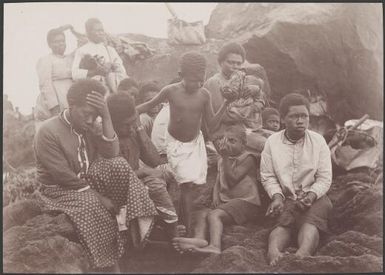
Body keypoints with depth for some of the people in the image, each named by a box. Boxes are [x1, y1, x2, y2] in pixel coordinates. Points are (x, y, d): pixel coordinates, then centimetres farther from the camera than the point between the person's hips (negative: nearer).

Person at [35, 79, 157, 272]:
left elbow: (111, 153, -14)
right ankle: (110, 265, -20)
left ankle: (134, 220, -18)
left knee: (119, 166, -19)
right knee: (92, 206, -34)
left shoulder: (90, 126, 1)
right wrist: (99, 196, -25)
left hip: (88, 179, 6)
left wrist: (106, 117, -23)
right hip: (60, 190, -6)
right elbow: (64, 176, -24)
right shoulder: (48, 133, -20)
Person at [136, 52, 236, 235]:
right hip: (176, 142, -3)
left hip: (195, 141, 3)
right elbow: (150, 105, 0)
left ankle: (186, 218, 23)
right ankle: (187, 230, -6)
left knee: (194, 185, 1)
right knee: (187, 184, -13)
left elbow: (212, 124, -5)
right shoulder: (171, 91, -16)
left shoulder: (204, 95, -9)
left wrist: (226, 103, -16)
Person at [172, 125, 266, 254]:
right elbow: (218, 182, 21)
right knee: (203, 213, -19)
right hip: (226, 201, 7)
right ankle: (199, 238, -44)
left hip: (247, 201, -7)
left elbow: (232, 180, -12)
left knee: (214, 215, -30)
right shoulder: (222, 160, 22)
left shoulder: (248, 158, -3)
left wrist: (226, 158, -12)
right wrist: (215, 196, 0)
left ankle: (215, 246, -49)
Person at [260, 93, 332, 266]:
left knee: (311, 221, -33)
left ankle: (303, 253, -59)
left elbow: (324, 178, 1)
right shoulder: (272, 142, 4)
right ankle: (273, 249, -58)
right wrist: (276, 196, -14)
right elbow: (267, 176, 4)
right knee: (284, 222, -32)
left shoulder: (318, 141, 3)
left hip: (314, 197, 0)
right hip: (285, 198, 0)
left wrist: (311, 196, -16)